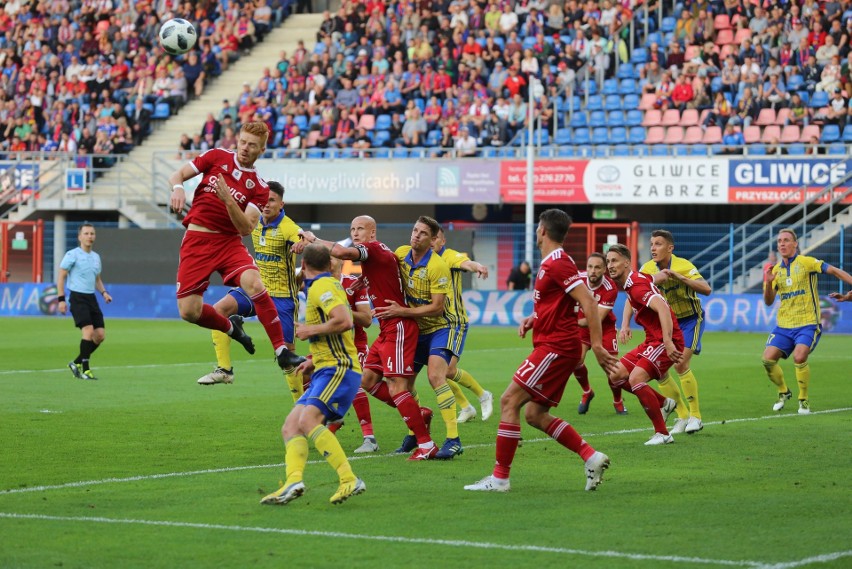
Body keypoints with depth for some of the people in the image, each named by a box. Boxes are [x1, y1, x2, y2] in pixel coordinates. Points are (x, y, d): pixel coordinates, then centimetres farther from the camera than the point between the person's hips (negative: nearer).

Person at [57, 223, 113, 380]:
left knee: (100, 335, 0)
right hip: (77, 298, -7)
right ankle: (85, 369, -11)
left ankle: (77, 363, 16)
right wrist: (61, 299, -12)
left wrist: (103, 292, 9)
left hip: (91, 298, 7)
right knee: (89, 331, -20)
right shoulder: (72, 255, -5)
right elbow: (61, 277, -5)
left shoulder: (96, 257, 16)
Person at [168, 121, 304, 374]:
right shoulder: (216, 157, 4)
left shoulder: (259, 187, 0)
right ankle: (231, 327, 25)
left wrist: (228, 200, -24)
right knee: (189, 311, -8)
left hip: (229, 242, -1)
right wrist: (178, 188, -19)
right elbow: (177, 175, 5)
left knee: (254, 284, -30)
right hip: (196, 240, 1)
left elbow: (246, 228, -9)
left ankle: (282, 352, -22)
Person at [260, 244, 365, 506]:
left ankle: (350, 480, -29)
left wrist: (312, 330, -11)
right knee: (290, 427, -2)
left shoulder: (321, 287, -9)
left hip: (338, 369, -10)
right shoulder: (331, 284, 21)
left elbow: (344, 321, -23)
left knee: (308, 421, -26)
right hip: (326, 371, 10)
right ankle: (294, 480, -21)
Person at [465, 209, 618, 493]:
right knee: (535, 415, 10)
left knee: (509, 401, -11)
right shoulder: (549, 263, 17)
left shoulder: (558, 263, -15)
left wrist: (596, 345, -24)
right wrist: (533, 319, 12)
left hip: (556, 348, -10)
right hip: (552, 345, 10)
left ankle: (500, 477, -10)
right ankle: (590, 456, 8)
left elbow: (587, 302, -21)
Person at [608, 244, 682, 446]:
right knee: (616, 375, 6)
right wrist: (625, 326, 26)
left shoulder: (637, 284, -19)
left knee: (636, 379, -25)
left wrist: (668, 342, -43)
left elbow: (662, 308, -34)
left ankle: (662, 433, -15)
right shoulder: (628, 283, 11)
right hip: (652, 340, 10)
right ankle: (663, 403, 18)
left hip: (665, 342, -10)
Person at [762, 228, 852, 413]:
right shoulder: (776, 270, 9)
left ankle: (804, 400, -7)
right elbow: (768, 302, 8)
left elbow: (834, 271, -12)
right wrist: (768, 283, -11)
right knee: (768, 358, -9)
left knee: (799, 357, -27)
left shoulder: (806, 262, -6)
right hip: (783, 326, 5)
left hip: (807, 324, -5)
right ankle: (783, 392, 18)